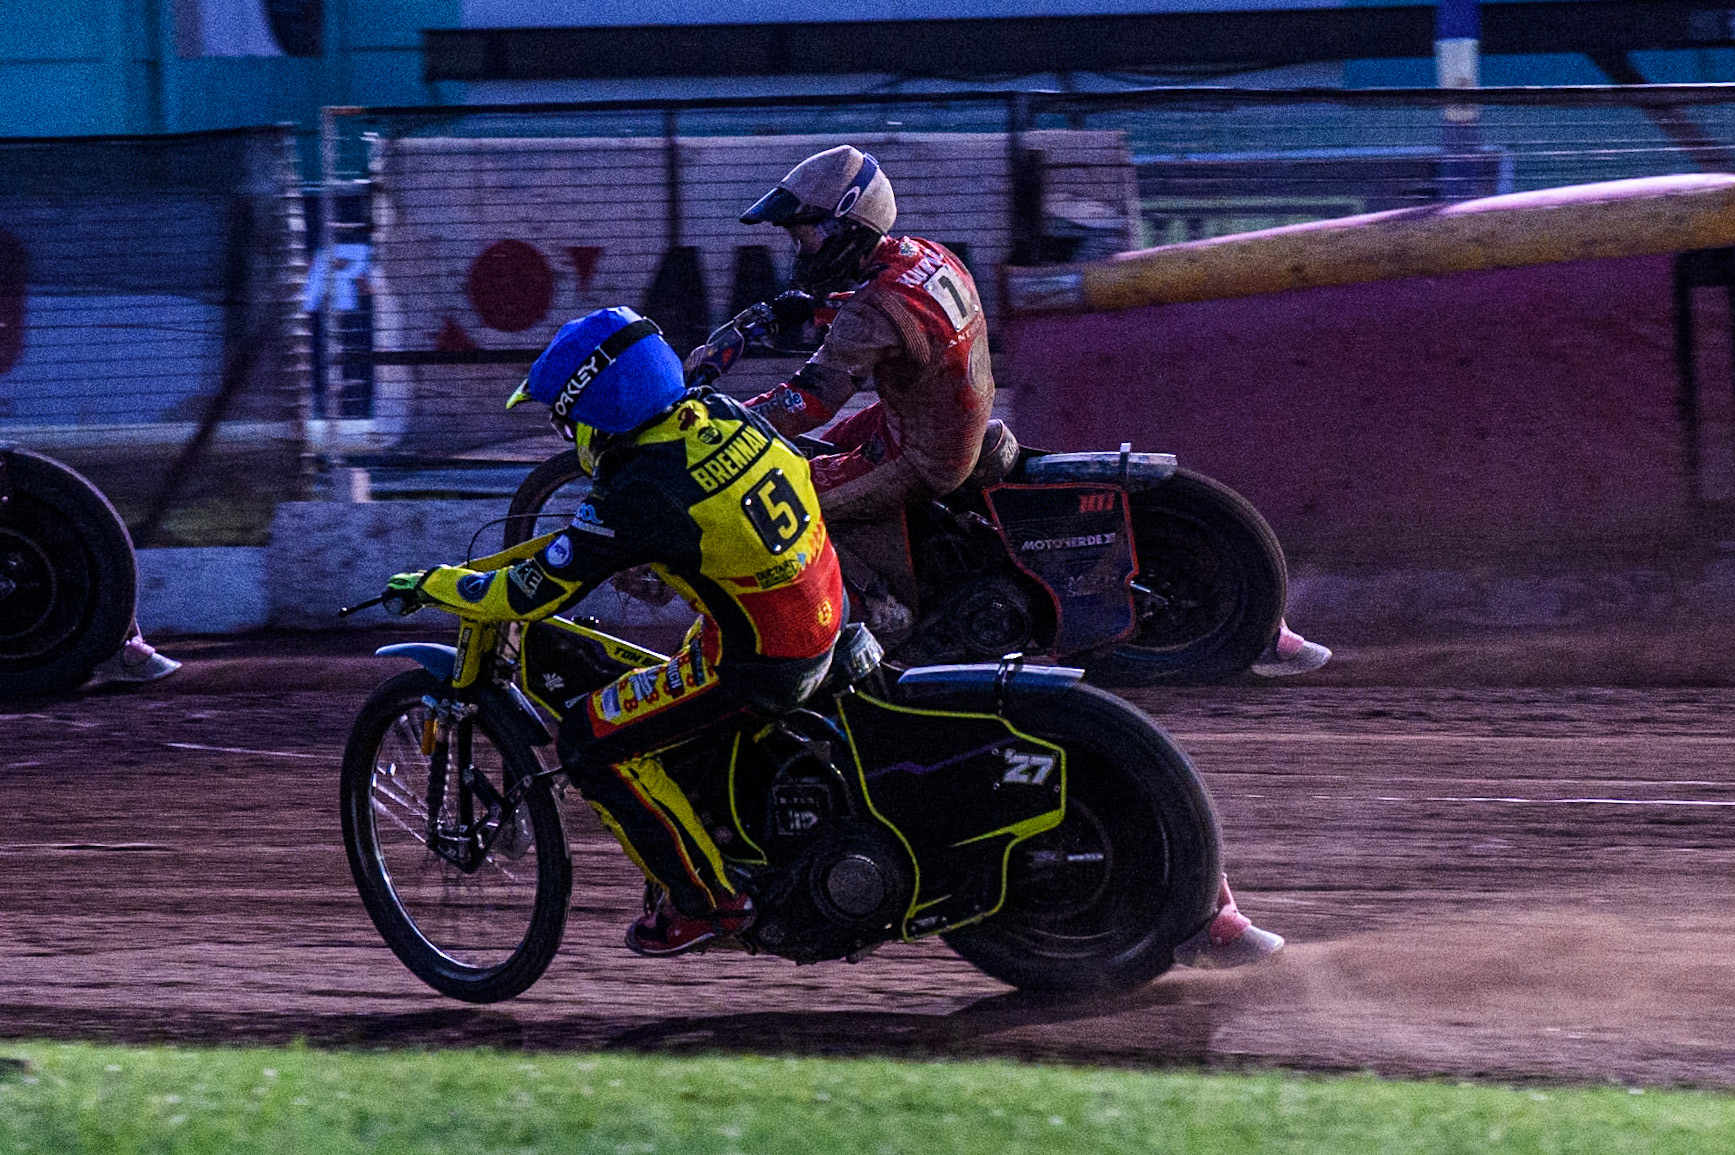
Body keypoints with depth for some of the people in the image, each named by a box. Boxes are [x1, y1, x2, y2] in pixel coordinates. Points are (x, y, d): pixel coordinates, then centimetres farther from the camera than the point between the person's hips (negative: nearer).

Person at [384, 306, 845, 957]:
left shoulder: (635, 495, -23)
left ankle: (701, 901, 6)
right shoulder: (719, 412, -2)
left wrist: (427, 585, 0)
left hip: (752, 668, -9)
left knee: (592, 744, -1)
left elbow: (529, 594, -15)